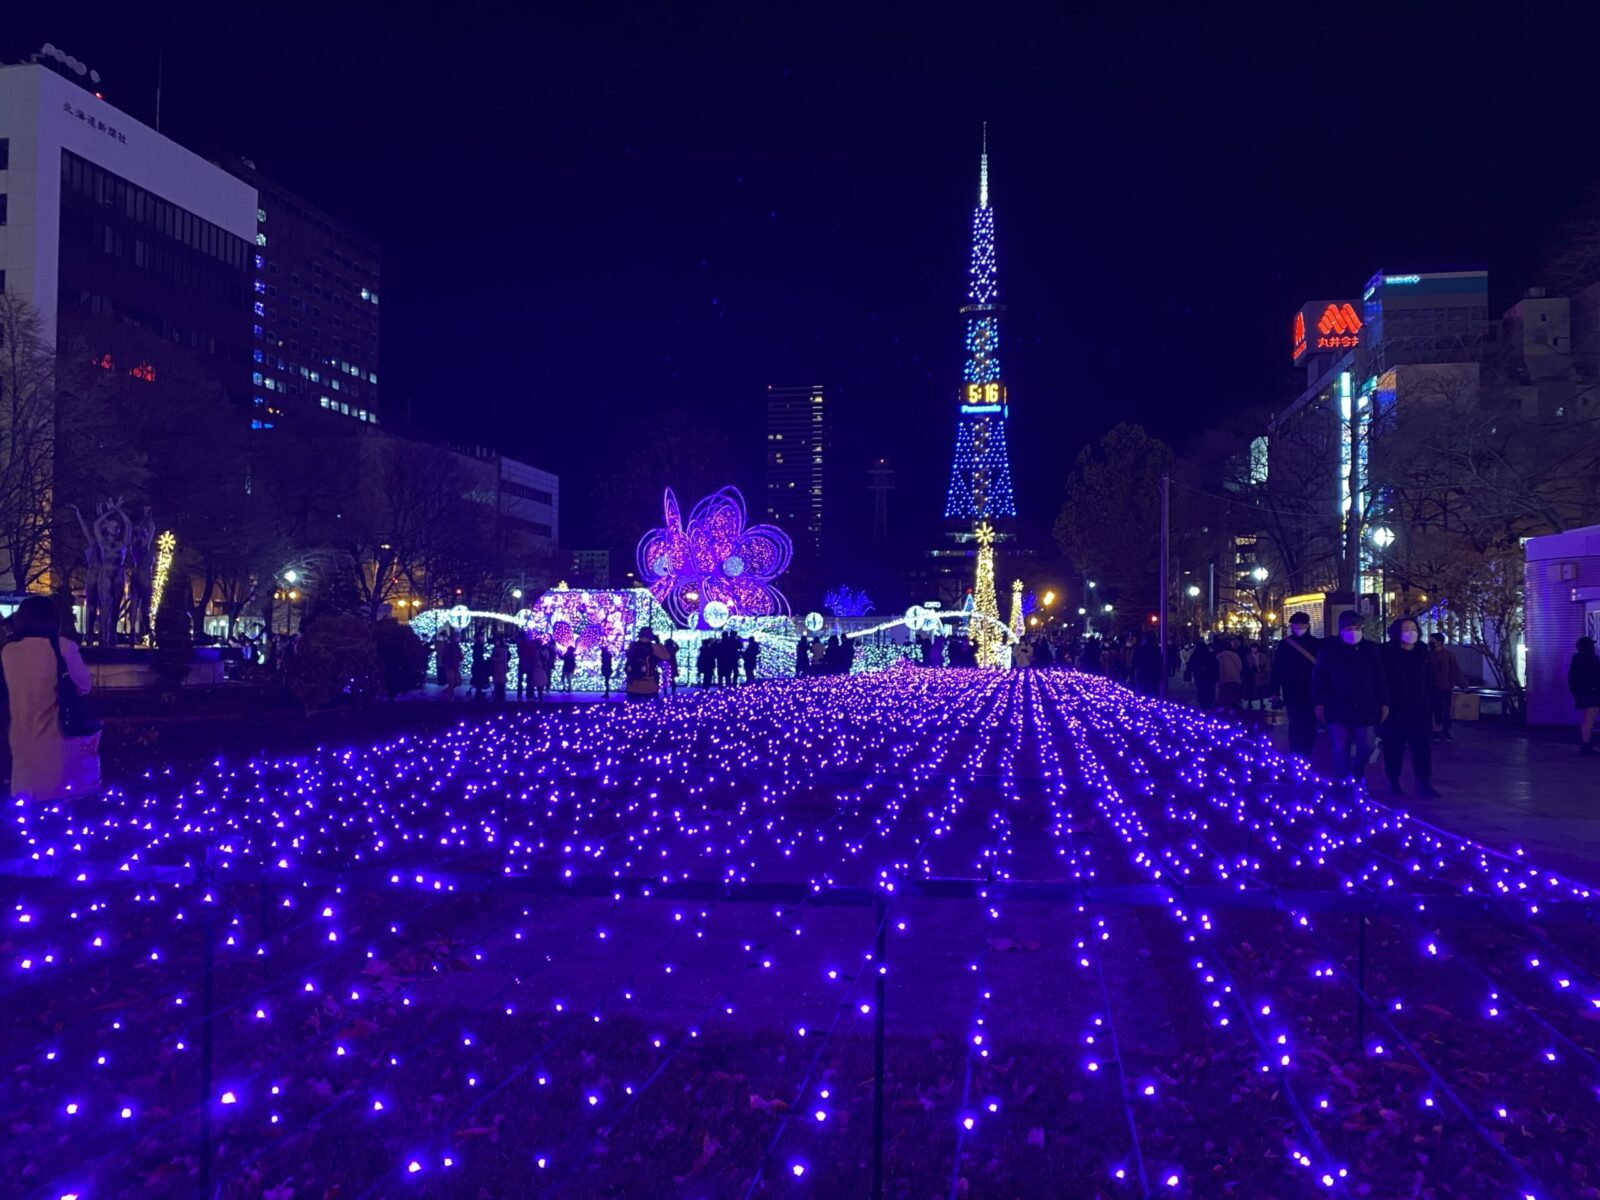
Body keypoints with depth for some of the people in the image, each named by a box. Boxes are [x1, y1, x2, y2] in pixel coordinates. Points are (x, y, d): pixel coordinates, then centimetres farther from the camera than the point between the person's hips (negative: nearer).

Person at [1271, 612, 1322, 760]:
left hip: (1311, 691, 1)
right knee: (1295, 725, 1)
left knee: (1309, 725, 3)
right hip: (1292, 691, -1)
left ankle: (1305, 757, 11)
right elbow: (1277, 669, 0)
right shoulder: (1284, 644, 1)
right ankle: (1295, 758, 7)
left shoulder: (1317, 643, 3)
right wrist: (1275, 691, -6)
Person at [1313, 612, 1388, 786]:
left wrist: (1384, 703, 5)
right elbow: (1318, 678, 0)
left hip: (1365, 709, 2)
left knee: (1366, 747, 3)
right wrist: (1319, 703, -7)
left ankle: (1357, 774, 33)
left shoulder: (1371, 650, 7)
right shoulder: (1329, 650, 0)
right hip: (1338, 709, -2)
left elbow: (1380, 679, 10)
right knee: (1341, 750, -2)